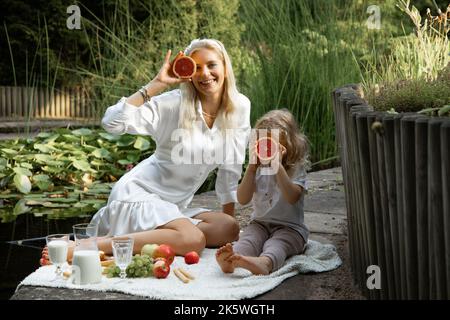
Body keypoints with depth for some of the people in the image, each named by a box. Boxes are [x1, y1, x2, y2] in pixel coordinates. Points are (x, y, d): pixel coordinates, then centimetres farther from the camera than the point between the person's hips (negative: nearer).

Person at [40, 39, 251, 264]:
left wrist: (228, 216, 10)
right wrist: (157, 84, -24)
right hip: (140, 193, -6)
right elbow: (111, 123, -25)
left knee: (229, 230, -20)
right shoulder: (172, 104, -14)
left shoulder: (239, 106, -1)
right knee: (192, 240, -32)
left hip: (176, 205, 7)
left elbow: (231, 168, 8)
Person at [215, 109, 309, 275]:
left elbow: (292, 197, -24)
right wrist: (251, 167, -14)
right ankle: (231, 258, -61)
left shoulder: (297, 169, -4)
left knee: (275, 245, -35)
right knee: (248, 239, -29)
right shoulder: (258, 169, 6)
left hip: (289, 227, -3)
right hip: (260, 223, 4)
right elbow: (242, 199, -4)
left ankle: (264, 263, -68)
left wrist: (278, 165, -28)